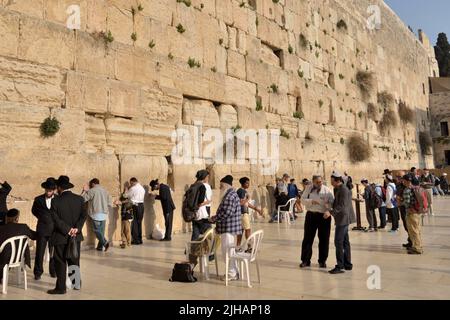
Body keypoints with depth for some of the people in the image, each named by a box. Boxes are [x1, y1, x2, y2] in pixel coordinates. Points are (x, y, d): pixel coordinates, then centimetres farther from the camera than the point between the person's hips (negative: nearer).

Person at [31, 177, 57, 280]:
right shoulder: (38, 199, 0)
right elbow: (34, 211, 18)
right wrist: (41, 217, 8)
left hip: (55, 230, -1)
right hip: (42, 230, 1)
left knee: (54, 252, 8)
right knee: (39, 252, 3)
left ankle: (53, 271, 22)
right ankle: (38, 272, 15)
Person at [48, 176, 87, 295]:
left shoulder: (56, 201, -10)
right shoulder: (79, 199, 0)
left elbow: (56, 219, -16)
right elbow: (84, 215, -8)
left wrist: (67, 230, -15)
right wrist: (76, 228, -14)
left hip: (61, 236, -4)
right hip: (76, 236, 4)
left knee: (60, 262, 5)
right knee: (74, 261, 16)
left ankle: (61, 288, 10)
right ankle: (77, 284, 25)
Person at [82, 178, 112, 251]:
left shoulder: (92, 191, -5)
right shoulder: (105, 191, 11)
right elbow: (110, 204, 9)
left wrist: (84, 191, 8)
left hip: (96, 214, -5)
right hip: (104, 214, 5)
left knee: (97, 230, -3)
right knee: (101, 231, 10)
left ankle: (105, 242, -22)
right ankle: (100, 246, 12)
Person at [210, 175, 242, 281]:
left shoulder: (230, 196, -17)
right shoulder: (230, 195, 16)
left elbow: (226, 213, -23)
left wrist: (213, 219, -13)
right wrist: (215, 218, 11)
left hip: (229, 228, -11)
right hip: (228, 228, 11)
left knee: (228, 251, -4)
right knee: (229, 251, 16)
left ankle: (232, 274, 4)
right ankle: (233, 272, 24)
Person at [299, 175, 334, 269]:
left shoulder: (327, 190, -1)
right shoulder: (309, 188, 5)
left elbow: (332, 202, -7)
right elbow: (303, 200, 1)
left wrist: (328, 211, -25)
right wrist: (311, 201, -18)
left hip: (324, 216, -1)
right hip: (311, 215, 1)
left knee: (324, 239, 6)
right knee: (308, 238, 5)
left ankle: (322, 261, 20)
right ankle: (305, 260, 16)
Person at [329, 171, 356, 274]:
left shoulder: (343, 190, -17)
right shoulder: (338, 189, 15)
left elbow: (342, 206, -24)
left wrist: (331, 212, -30)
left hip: (343, 218, -11)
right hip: (343, 219, 11)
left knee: (338, 242, -9)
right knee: (345, 242, 14)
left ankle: (340, 266, -7)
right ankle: (347, 264, 22)